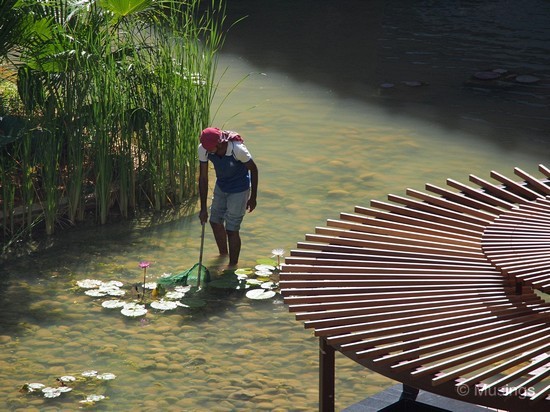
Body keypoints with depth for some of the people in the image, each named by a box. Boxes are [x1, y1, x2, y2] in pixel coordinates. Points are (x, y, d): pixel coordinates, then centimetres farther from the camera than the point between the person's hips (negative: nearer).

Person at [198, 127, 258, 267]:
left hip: (239, 189, -5)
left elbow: (253, 170, -17)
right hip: (221, 186, 5)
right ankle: (223, 254, 43)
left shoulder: (238, 149, -35)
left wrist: (253, 198, -8)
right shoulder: (203, 149, -23)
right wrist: (203, 208, -12)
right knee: (215, 221, 18)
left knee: (232, 229, -4)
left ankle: (233, 266, 12)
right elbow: (203, 178, -13)